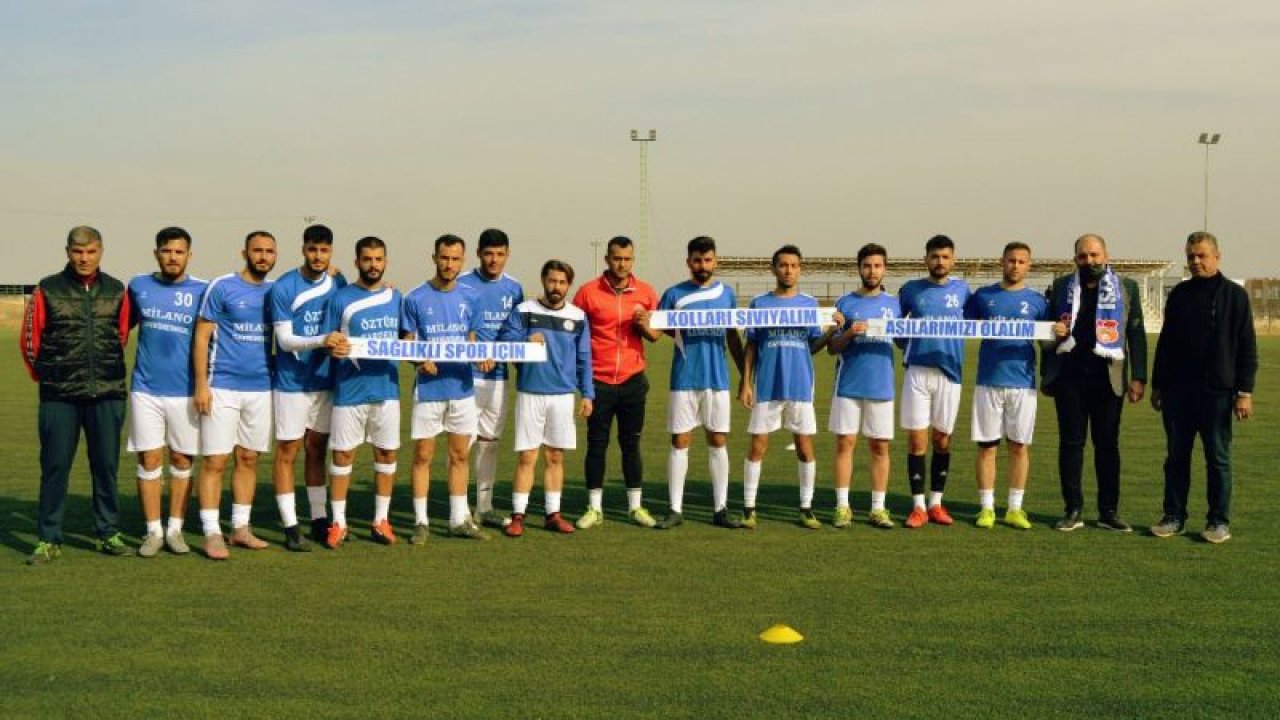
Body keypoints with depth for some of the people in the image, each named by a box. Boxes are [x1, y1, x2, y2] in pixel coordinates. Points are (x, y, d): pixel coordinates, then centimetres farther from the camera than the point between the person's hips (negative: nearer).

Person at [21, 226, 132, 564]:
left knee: (106, 466, 6)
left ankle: (109, 533, 17)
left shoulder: (116, 291, 7)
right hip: (59, 397, -2)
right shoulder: (48, 290, 0)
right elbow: (30, 339, 7)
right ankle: (49, 540, 9)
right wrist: (45, 376, 13)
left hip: (107, 395, 2)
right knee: (55, 466, 1)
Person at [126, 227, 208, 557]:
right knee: (149, 460, 2)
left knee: (182, 461, 7)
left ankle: (175, 530, 17)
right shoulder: (138, 286, 4)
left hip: (186, 391, -1)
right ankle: (153, 531, 11)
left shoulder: (203, 291, -2)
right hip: (146, 389, 1)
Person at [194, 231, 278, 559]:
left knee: (249, 458, 10)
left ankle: (241, 528, 19)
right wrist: (201, 385, -11)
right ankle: (211, 533, 0)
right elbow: (201, 337, -5)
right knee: (214, 460, -4)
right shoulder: (222, 287, -5)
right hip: (223, 386, -5)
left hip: (261, 387, 5)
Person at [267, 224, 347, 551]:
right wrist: (321, 341, -28)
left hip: (324, 380, 5)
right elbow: (285, 339, -14)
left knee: (318, 450, 13)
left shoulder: (338, 282, 4)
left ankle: (320, 519, 21)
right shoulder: (283, 288, -10)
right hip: (291, 383, -5)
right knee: (287, 452, 0)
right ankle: (290, 527, 4)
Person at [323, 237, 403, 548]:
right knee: (343, 453, 2)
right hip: (349, 390, -3)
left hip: (387, 389, 3)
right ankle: (338, 523, 11)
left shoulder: (395, 297, 9)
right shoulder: (341, 298, -2)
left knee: (386, 452, 7)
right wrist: (334, 349, -23)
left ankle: (381, 520, 19)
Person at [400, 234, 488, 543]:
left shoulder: (469, 297, 6)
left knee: (460, 455, 10)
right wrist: (420, 362, -21)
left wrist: (482, 357, -8)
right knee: (423, 456, 1)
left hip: (462, 387, 4)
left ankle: (459, 520, 20)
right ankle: (421, 522, 10)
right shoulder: (415, 298, -5)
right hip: (428, 388, -3)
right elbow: (406, 344, -2)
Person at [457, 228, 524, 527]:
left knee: (490, 441, 12)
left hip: (499, 374, 5)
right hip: (467, 375, -5)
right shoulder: (462, 284, -6)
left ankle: (485, 507, 21)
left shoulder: (514, 288, 9)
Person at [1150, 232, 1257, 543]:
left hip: (1217, 392, -4)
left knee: (1218, 458, 3)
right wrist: (1157, 385, 13)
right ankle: (1174, 517, 15)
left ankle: (1219, 521, 10)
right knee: (1176, 456, 8)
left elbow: (1247, 348, -2)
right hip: (1178, 391, 4)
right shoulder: (1179, 294, 10)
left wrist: (1245, 391, -8)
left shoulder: (1234, 295, -1)